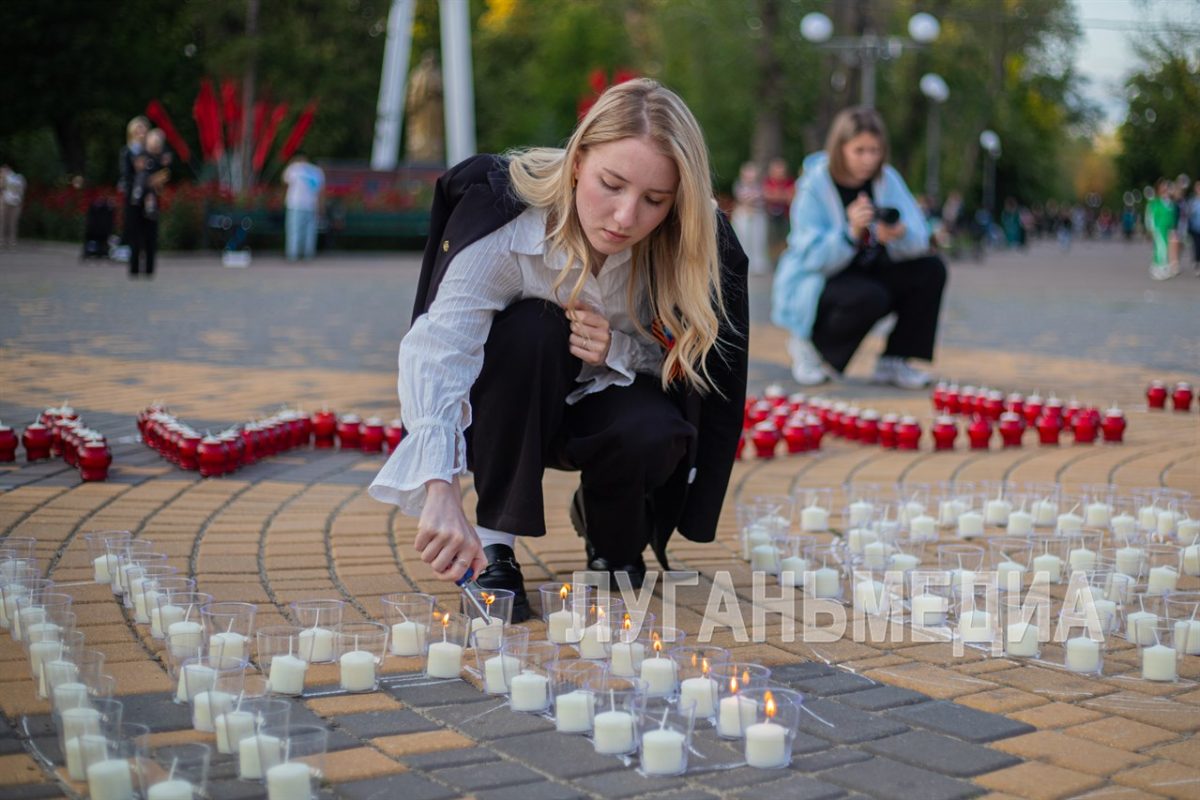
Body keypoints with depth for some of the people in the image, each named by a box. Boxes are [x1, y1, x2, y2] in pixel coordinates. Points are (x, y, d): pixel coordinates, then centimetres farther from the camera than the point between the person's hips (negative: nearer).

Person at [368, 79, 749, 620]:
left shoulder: (694, 247, -22)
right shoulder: (504, 216, -32)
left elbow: (681, 362, -9)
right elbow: (437, 352, -43)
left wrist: (619, 351, -32)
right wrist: (441, 492, -58)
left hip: (602, 398, 2)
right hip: (503, 407, -2)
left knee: (656, 433, -32)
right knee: (532, 329, -35)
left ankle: (606, 526, 5)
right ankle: (494, 545, -21)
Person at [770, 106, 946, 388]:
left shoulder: (888, 179, -4)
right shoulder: (815, 186, -17)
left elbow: (919, 240, -13)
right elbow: (813, 258, -26)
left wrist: (899, 235, -37)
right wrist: (851, 232, -41)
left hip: (868, 274, 6)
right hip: (813, 285, -6)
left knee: (931, 270, -12)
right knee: (869, 298, -34)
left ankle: (894, 362, -2)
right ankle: (810, 345, -5)